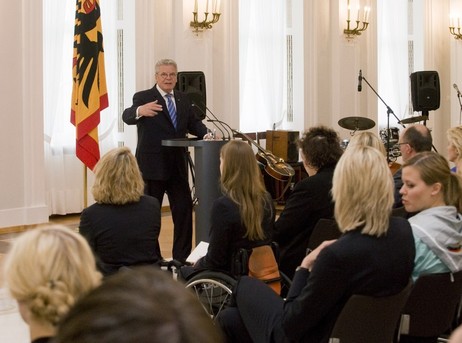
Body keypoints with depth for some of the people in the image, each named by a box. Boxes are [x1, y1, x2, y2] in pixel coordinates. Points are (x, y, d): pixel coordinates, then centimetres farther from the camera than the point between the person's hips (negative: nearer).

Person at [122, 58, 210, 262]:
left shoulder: (183, 100, 13)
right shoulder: (143, 98, -7)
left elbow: (193, 123, 16)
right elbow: (127, 117, -23)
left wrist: (206, 134, -6)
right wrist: (139, 111, -47)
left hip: (178, 166, 6)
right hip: (152, 166, -6)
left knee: (184, 209, 8)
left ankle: (182, 257, 18)